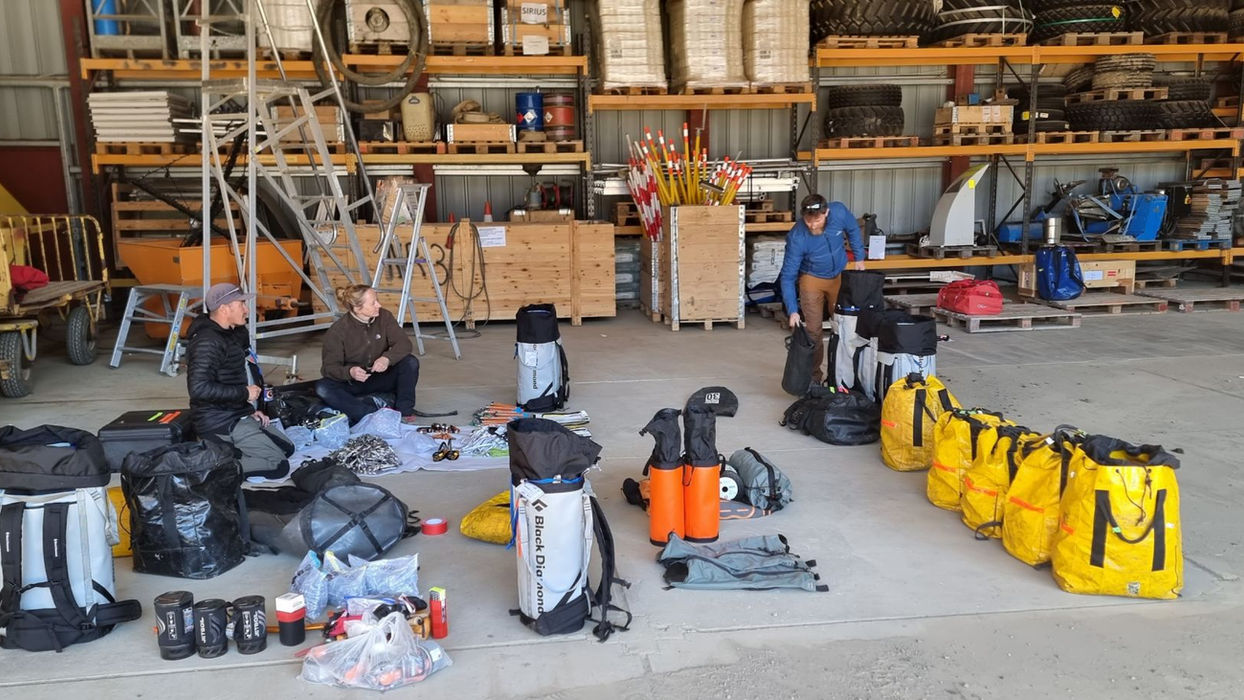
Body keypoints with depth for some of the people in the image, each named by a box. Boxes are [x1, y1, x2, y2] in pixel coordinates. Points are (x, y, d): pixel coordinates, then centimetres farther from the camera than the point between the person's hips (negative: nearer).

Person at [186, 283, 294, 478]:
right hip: (221, 423, -10)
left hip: (240, 415, 10)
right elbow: (199, 388, -30)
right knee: (279, 466, -14)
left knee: (287, 448, 14)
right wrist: (244, 393, -21)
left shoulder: (233, 334, 12)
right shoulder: (208, 342, -20)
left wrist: (251, 408, 13)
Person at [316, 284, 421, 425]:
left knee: (410, 362, -24)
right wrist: (349, 371, -39)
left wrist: (387, 358, -37)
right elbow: (329, 367, -16)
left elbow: (404, 343, -15)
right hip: (353, 383, -2)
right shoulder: (336, 331, -16)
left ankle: (404, 412, -21)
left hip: (381, 378, 2)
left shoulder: (384, 316, -9)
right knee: (322, 388, -31)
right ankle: (374, 412, -40)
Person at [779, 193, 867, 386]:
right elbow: (788, 276, -25)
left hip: (839, 276, 3)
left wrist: (859, 258, 0)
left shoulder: (839, 212, -24)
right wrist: (792, 311, -31)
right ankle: (813, 376, 6)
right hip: (812, 280, -3)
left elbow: (853, 230, 1)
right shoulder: (797, 237, -31)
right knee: (813, 330, -6)